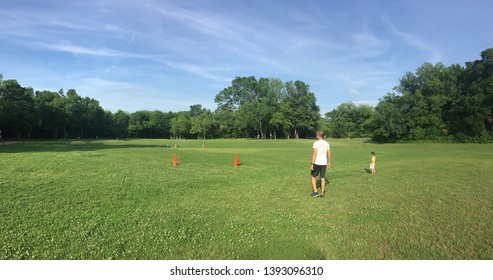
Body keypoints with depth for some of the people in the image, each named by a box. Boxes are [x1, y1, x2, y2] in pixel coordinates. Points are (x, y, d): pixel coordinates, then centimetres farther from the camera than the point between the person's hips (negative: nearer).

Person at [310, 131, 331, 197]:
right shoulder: (327, 143, 6)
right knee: (322, 178, 12)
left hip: (317, 163, -5)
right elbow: (329, 154, 9)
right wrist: (328, 163, 19)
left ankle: (315, 192, 7)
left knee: (313, 176, 11)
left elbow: (314, 154, -16)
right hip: (324, 163, 5)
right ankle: (322, 193, 14)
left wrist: (312, 163, -14)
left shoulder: (316, 143, -11)